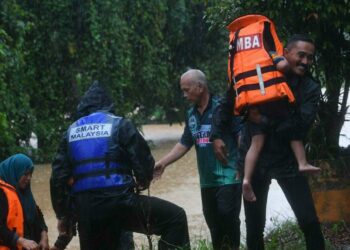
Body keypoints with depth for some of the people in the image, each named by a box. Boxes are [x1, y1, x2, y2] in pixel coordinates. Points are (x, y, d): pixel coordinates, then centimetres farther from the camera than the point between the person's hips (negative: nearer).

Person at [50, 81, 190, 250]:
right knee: (175, 218, 3)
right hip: (119, 203, -5)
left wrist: (61, 214, 22)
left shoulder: (71, 132, 15)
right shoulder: (119, 125, 1)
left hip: (86, 212, 5)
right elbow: (142, 160, 0)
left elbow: (58, 176, 13)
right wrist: (143, 181, 23)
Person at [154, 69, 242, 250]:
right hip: (207, 181, 7)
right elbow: (184, 144, 19)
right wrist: (163, 163, 11)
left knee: (228, 217, -10)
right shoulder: (191, 115, 13)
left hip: (229, 178, -7)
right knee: (213, 222, 9)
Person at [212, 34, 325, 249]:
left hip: (287, 162, -1)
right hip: (253, 160, 1)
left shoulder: (310, 89, -5)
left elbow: (301, 126, -18)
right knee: (254, 226, 8)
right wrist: (217, 135, 0)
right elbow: (228, 103, 7)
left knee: (309, 222, -7)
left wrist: (263, 120, -23)